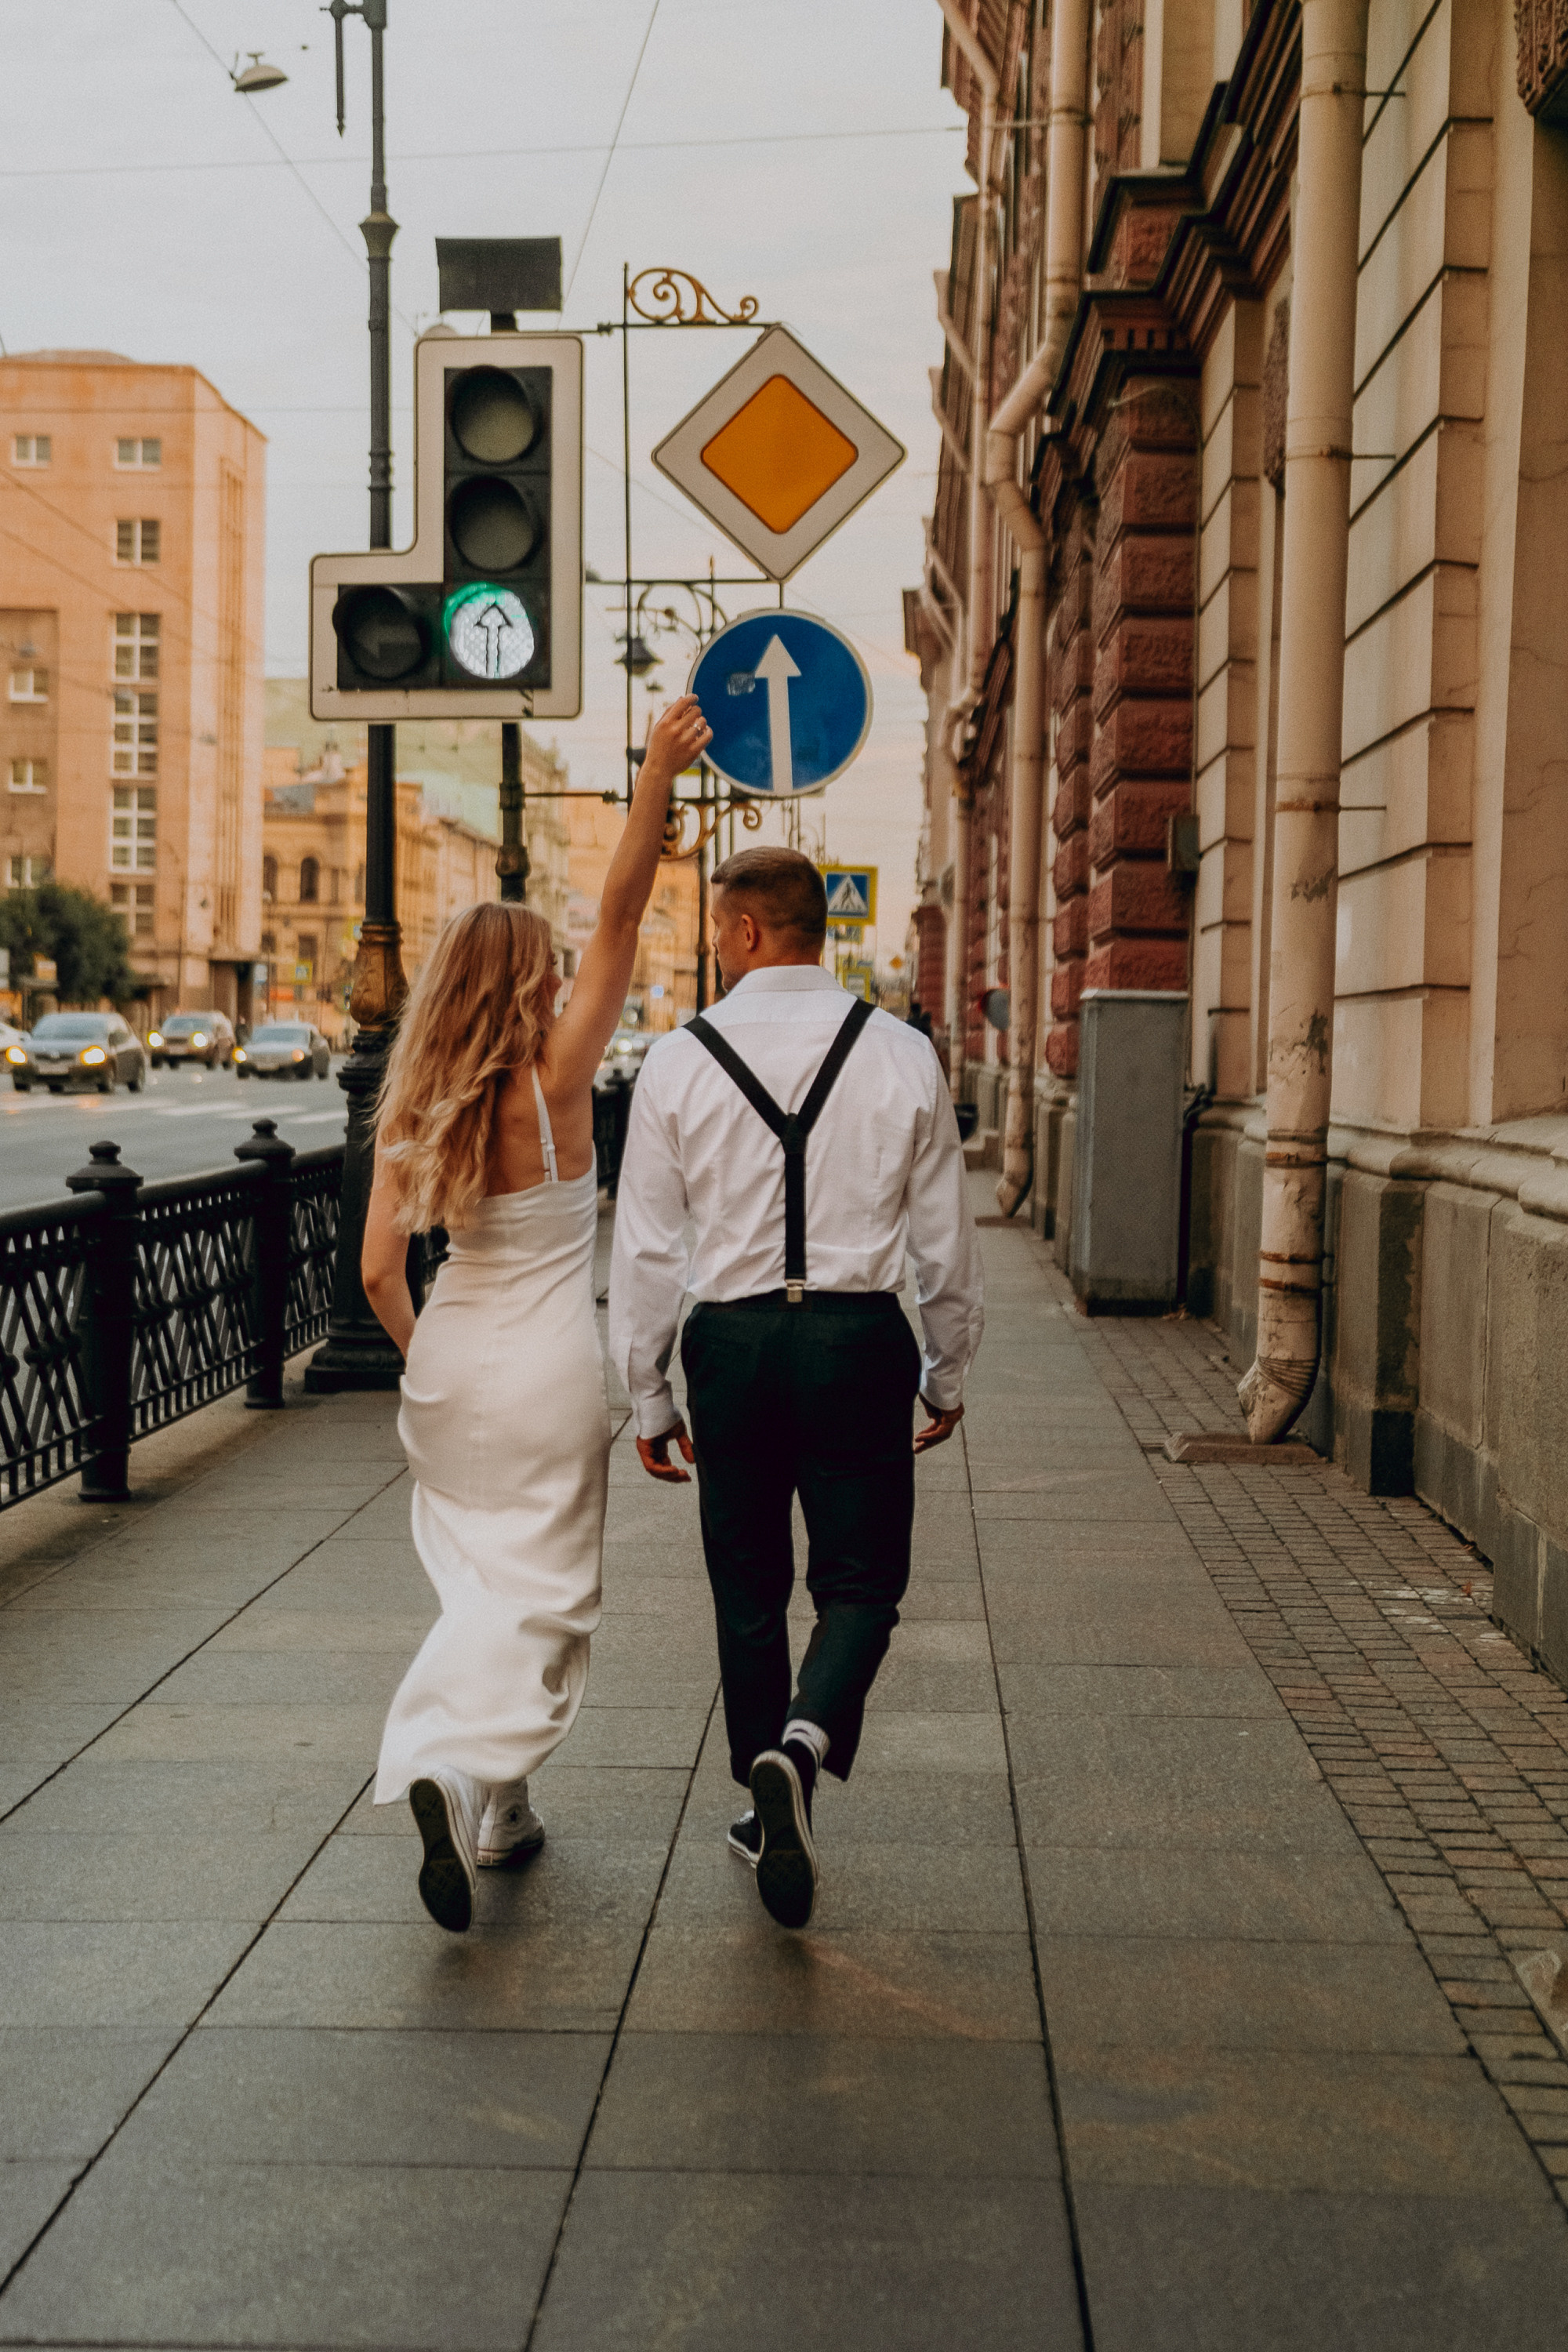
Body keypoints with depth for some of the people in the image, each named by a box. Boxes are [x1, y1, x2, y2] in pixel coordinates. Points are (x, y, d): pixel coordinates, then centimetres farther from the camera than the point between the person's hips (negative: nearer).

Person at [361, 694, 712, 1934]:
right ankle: (460, 1771, -18)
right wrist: (658, 778, -18)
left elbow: (381, 1272, -2)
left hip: (451, 1368, 5)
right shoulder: (555, 1084, -13)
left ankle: (498, 1812, 22)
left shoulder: (413, 1112, -1)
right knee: (541, 1593, 3)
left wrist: (428, 1359, 15)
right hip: (547, 1367, -5)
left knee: (481, 1584, 17)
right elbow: (621, 922, -17)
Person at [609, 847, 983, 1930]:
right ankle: (803, 1742, -18)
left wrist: (648, 1397, 10)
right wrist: (948, 1373, 17)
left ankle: (772, 1813, 25)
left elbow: (647, 1249, 1)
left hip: (731, 1342, 1)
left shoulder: (679, 1062, -1)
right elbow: (944, 1235, 5)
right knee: (861, 1581, 9)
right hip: (860, 1339, 0)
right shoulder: (902, 1055, 0)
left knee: (748, 1588, 15)